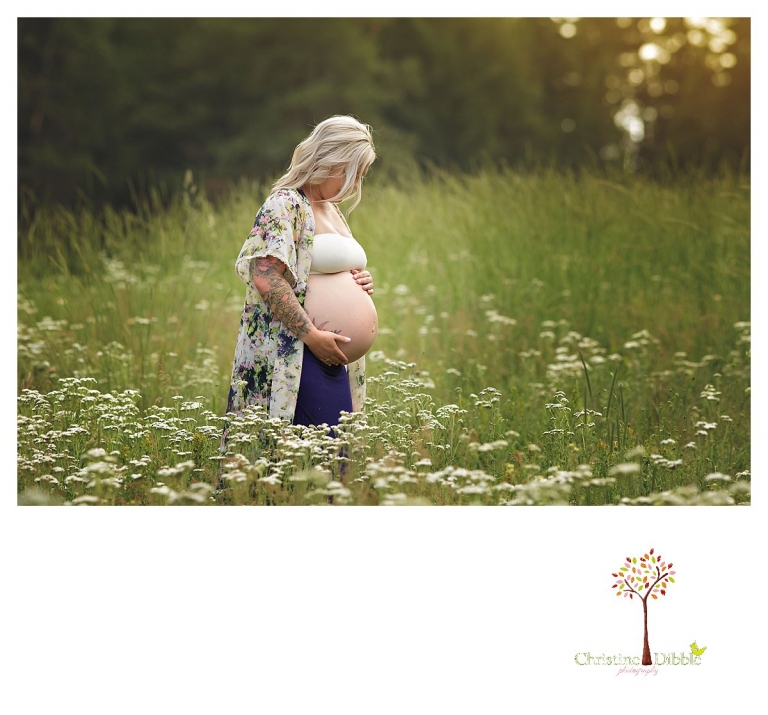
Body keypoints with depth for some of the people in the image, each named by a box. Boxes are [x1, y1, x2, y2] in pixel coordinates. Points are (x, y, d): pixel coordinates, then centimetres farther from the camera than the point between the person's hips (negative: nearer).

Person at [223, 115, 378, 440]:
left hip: (331, 357, 9)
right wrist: (312, 335, -21)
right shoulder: (286, 204, -8)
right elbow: (265, 277, -20)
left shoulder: (332, 211, 20)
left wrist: (360, 282, 9)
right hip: (294, 354, -9)